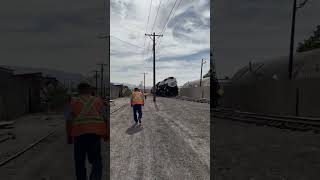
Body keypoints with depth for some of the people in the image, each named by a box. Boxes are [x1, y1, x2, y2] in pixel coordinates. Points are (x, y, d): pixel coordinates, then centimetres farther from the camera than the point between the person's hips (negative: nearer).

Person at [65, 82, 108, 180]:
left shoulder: (74, 102, 6)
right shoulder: (98, 101, 8)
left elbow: (69, 121, 2)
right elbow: (105, 119, 6)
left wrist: (69, 136, 12)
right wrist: (106, 134, 15)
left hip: (79, 133, 0)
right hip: (95, 133, 0)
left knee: (80, 161, 15)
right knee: (96, 160, 7)